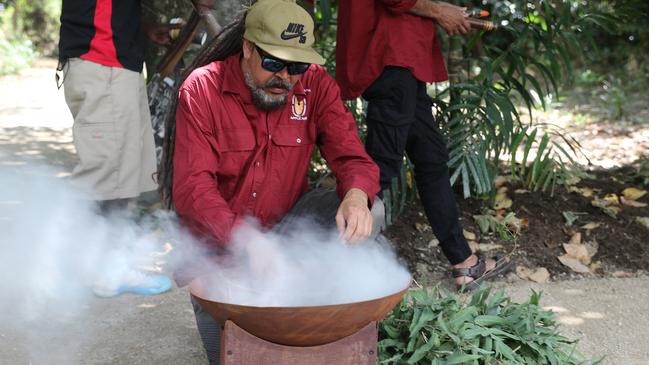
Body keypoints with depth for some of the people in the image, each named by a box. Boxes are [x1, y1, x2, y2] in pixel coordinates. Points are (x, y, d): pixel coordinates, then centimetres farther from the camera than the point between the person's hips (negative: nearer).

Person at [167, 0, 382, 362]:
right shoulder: (202, 89, -16)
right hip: (218, 237, -3)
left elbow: (353, 157, -13)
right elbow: (192, 188, -23)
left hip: (286, 222, 3)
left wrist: (357, 196, -39)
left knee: (369, 211, -21)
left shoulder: (316, 84, -8)